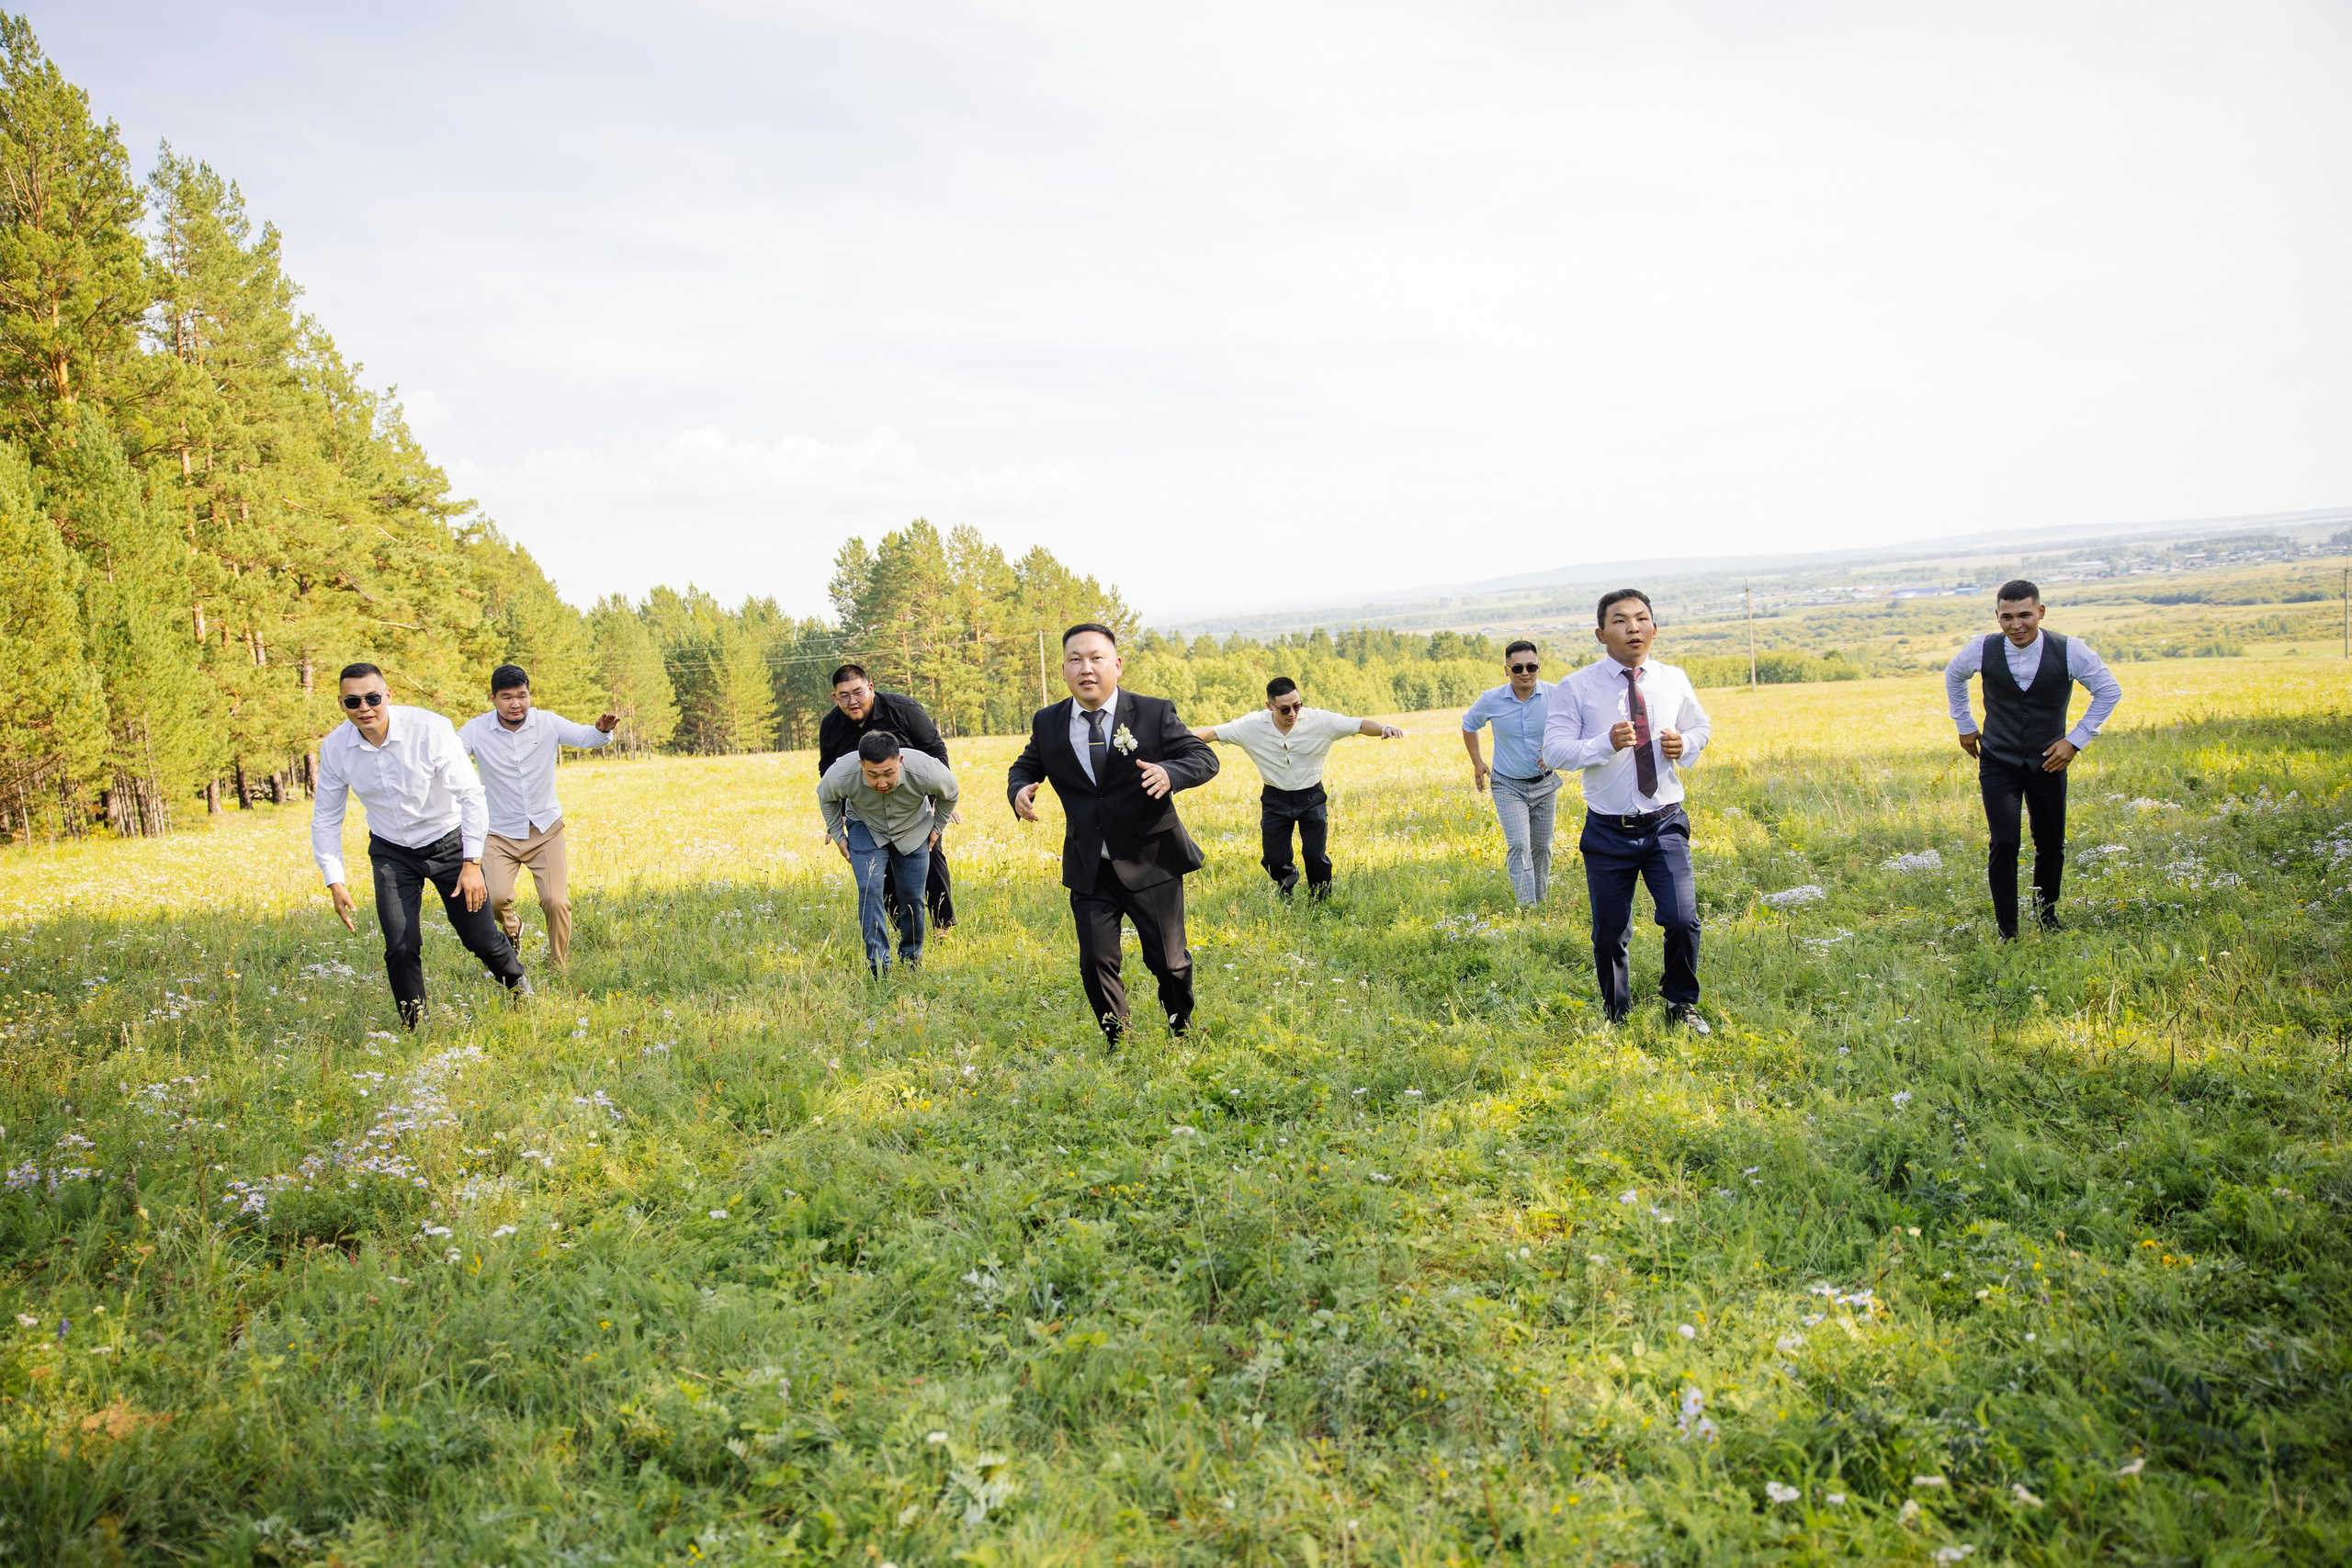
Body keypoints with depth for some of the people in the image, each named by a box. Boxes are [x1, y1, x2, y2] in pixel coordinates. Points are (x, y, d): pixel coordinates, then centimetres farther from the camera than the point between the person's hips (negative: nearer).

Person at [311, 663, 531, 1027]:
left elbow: (471, 796, -20)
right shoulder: (334, 748, -13)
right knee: (400, 948, -8)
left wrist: (472, 864, -23)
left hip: (447, 843, -2)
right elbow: (325, 819, 0)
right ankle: (415, 1028, 15)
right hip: (391, 852, 2)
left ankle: (517, 982, 33)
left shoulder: (430, 729, -25)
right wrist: (334, 882, -6)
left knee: (480, 938, -1)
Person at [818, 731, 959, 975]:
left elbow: (950, 793, -11)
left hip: (913, 829, 0)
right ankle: (878, 964, -13)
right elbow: (825, 797, -8)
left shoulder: (925, 773, -37)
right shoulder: (841, 776, -35)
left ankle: (912, 959, 23)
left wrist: (937, 828, -1)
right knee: (869, 889, -18)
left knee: (913, 897, 1)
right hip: (866, 828, 0)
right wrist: (838, 835, -3)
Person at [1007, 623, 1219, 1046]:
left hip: (1150, 864, -2)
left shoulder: (1154, 713, -7)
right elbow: (1024, 767, 15)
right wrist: (1019, 790, -10)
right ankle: (1119, 1045, 22)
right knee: (1096, 963, -1)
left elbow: (1204, 757, -8)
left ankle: (1183, 1032, 36)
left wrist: (1169, 773, -31)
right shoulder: (1048, 724, 1)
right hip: (1088, 868, 2)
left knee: (1168, 960, 7)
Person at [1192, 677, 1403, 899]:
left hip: (1311, 798, -1)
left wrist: (1384, 728, -39)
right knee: (1274, 860, 3)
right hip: (1275, 800, 1)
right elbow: (1213, 732, -13)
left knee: (1316, 857, -5)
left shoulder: (1320, 720, -18)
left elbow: (1359, 725, -19)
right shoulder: (1252, 726, -16)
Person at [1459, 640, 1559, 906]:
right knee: (1518, 845, -15)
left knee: (1541, 847, 13)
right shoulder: (1491, 700, -11)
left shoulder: (1554, 696, -13)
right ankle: (1526, 907, -19)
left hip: (1545, 784, 2)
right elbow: (1469, 725, 10)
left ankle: (1541, 900, 31)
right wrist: (1477, 762, 6)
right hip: (1508, 786, -2)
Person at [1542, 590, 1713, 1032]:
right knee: (1610, 933, 7)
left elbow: (1700, 726, 20)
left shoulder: (1674, 681, 4)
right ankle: (1616, 1016, 33)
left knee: (1683, 920, -11)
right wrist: (1606, 744, -26)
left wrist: (1686, 746, -3)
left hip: (1666, 827, 2)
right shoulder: (1576, 688, -6)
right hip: (1608, 831, -1)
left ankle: (1681, 1004, 17)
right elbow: (1554, 749, -11)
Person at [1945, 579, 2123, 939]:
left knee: (2052, 846, 10)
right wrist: (1964, 725, 11)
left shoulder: (2069, 652, -14)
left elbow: (2110, 690, 2)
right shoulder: (1981, 650, -12)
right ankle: (2007, 933, -2)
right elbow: (1953, 676, 12)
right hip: (1998, 765, -1)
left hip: (2048, 764, 1)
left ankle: (2046, 914, 35)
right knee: (2004, 844, -13)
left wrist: (2076, 739, -4)